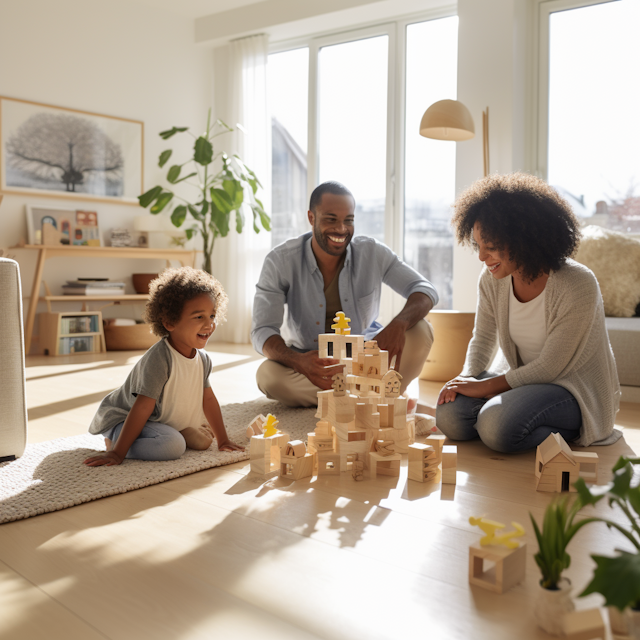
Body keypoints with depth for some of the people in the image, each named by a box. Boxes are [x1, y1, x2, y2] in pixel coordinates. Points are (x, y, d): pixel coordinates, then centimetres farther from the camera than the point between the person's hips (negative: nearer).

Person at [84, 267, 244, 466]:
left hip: (167, 420, 8)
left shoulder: (202, 358, -6)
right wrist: (118, 453, -30)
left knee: (202, 440, 2)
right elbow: (143, 407, -32)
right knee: (173, 445, -31)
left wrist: (223, 440, 9)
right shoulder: (159, 358, -30)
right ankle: (115, 442, -11)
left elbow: (208, 399, 6)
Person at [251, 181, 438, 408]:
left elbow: (425, 289, -12)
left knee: (420, 331, -21)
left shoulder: (372, 252, -11)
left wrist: (398, 325, -37)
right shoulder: (280, 261, -16)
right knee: (267, 375, -33)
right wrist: (297, 361, -44)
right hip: (311, 364, 0)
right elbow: (262, 331, -20)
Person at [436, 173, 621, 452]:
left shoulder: (578, 286, -23)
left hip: (577, 389, -7)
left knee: (497, 425, -31)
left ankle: (566, 434, -2)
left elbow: (549, 368, -20)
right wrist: (466, 378, -12)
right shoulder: (491, 281, -5)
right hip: (527, 379, 7)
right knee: (450, 414, -14)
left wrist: (486, 386, -18)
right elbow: (482, 339, 8)